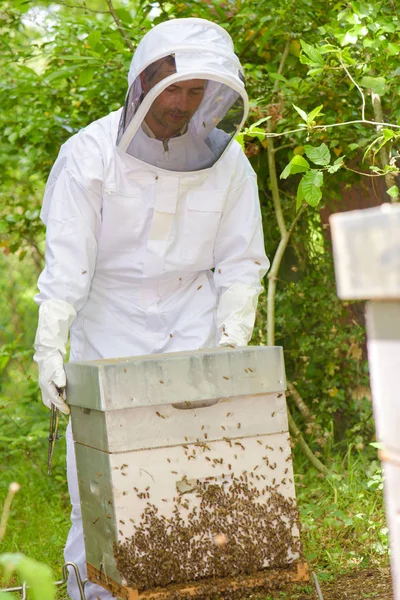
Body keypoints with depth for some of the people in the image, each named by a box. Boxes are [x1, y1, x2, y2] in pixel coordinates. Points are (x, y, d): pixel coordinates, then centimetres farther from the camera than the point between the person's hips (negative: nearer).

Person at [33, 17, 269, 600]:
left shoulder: (227, 163, -3)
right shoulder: (90, 154, -11)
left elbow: (240, 263, 2)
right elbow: (66, 258, -14)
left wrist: (231, 342, -7)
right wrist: (50, 346, -20)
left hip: (192, 331, 2)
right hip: (109, 329, -2)